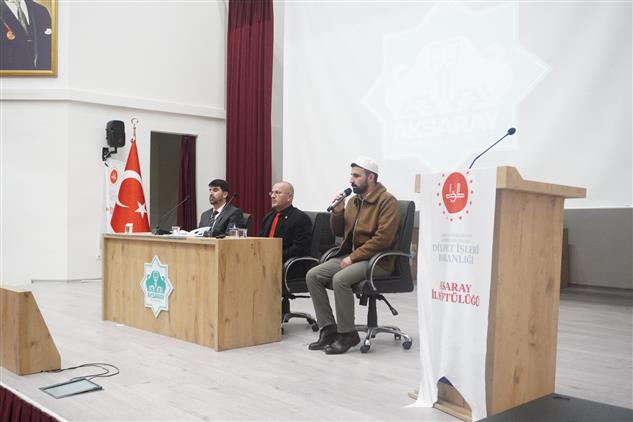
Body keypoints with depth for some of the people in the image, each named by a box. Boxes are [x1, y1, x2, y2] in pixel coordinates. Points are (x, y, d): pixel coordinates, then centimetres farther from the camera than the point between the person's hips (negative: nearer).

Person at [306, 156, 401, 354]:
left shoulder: (387, 201, -9)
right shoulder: (353, 201, 15)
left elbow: (383, 238, -19)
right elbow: (338, 231, 22)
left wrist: (353, 257, -20)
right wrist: (337, 211, 2)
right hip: (350, 256, 8)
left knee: (340, 279, -32)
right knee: (313, 275, -9)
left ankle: (348, 334, -14)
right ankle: (329, 329, -4)